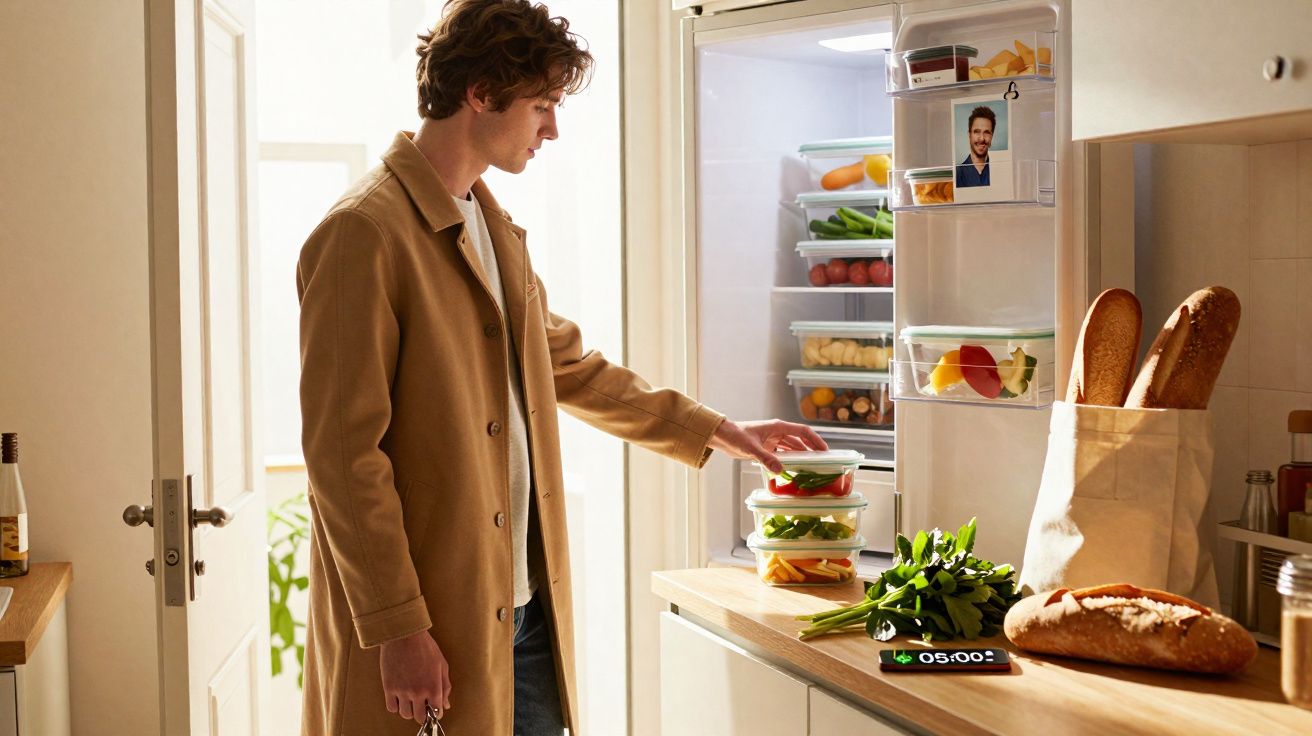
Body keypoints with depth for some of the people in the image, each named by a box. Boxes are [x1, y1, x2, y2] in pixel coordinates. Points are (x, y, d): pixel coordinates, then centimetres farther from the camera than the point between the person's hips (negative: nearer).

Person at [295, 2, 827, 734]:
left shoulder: (496, 227, 13)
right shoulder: (364, 234, -15)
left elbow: (567, 363, 25)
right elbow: (344, 454, -18)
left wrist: (715, 430, 25)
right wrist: (398, 631, -18)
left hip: (524, 609, 8)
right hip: (427, 628, -8)